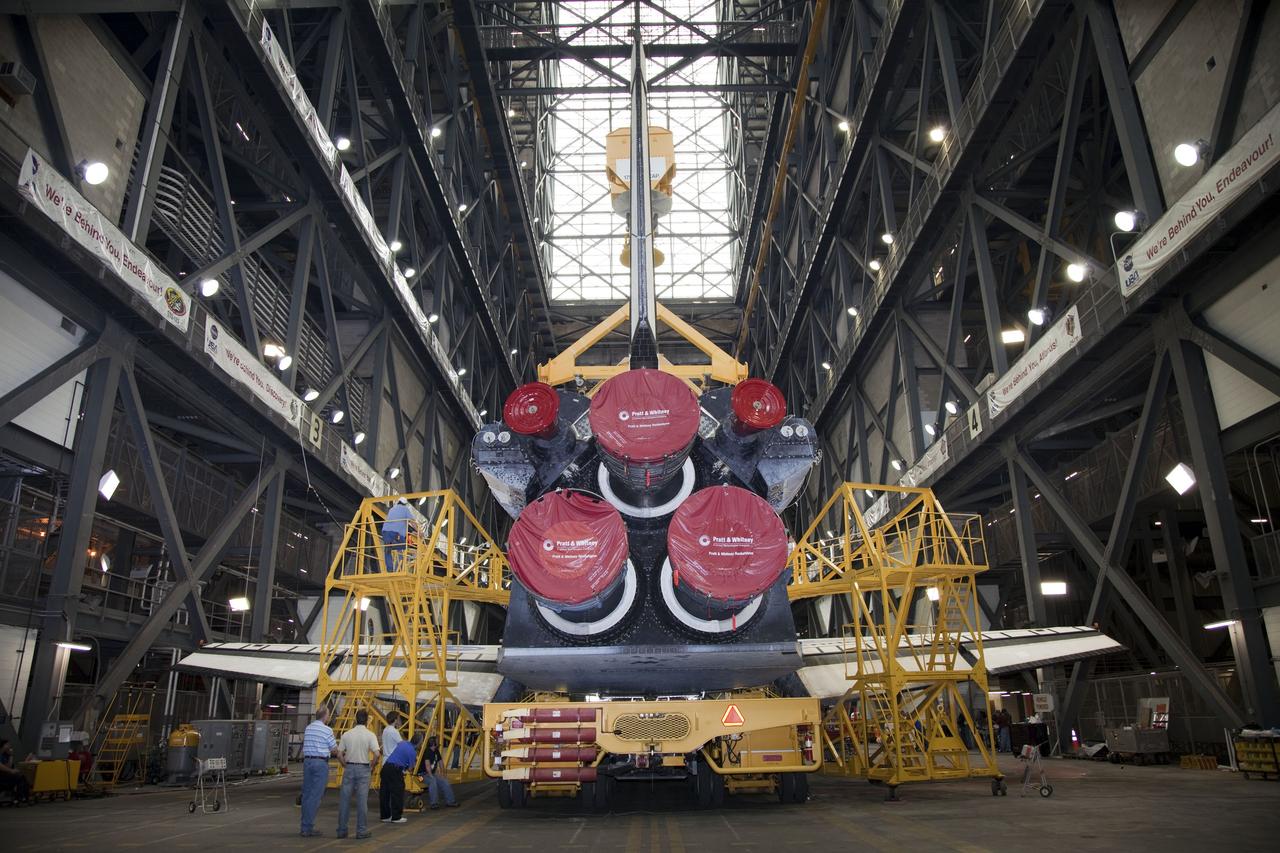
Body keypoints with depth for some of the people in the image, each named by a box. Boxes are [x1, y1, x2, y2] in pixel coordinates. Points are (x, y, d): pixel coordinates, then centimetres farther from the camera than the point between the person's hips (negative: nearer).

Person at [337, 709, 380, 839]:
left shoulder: (346, 734, 0)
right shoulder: (370, 735, -8)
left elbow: (339, 753, 0)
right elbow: (376, 754, -16)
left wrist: (345, 765, 13)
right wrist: (372, 764, 1)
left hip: (349, 768, 2)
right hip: (363, 769, -2)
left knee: (345, 799, 9)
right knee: (362, 800, 3)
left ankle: (342, 830, 13)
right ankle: (362, 830, 7)